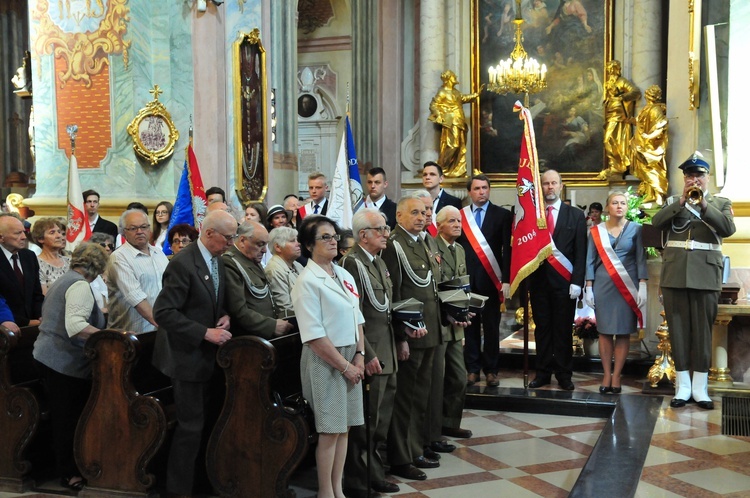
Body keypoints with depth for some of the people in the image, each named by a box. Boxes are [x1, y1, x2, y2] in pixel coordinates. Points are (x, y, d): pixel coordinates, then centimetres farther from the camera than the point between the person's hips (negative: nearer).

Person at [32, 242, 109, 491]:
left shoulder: (62, 281, 16)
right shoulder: (80, 285, -16)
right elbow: (75, 325, -28)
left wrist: (98, 315, 35)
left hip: (47, 357, 10)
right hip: (66, 364, -10)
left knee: (61, 418, 19)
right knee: (70, 420, 1)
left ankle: (62, 465, 29)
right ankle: (70, 474, 11)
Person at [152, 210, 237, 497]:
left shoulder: (217, 261, 6)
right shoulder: (183, 264, -20)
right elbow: (163, 312, -23)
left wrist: (223, 317, -3)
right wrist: (206, 333, -25)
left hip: (207, 355, 8)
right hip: (187, 356, -8)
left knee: (200, 423, 15)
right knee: (191, 425, -1)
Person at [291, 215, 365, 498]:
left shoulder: (345, 276, 10)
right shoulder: (307, 282, -13)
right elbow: (314, 336, -17)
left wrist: (359, 356, 1)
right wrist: (344, 366, -14)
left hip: (350, 359, 7)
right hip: (324, 361, -7)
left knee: (344, 427, 12)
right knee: (329, 430, 0)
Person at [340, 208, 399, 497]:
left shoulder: (379, 262, 15)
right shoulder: (352, 263, -15)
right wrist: (368, 356, -20)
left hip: (387, 355, 9)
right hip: (371, 358, -9)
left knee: (379, 422, 18)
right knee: (364, 425, 1)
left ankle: (374, 475, 31)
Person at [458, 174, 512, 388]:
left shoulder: (502, 215, 3)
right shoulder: (460, 216, 7)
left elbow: (508, 249, -2)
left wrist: (506, 279, -9)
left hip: (491, 279, -1)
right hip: (466, 279, 1)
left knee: (491, 327, 5)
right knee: (470, 326, 5)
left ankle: (491, 370, 14)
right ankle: (473, 369, 15)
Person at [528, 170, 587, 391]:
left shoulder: (576, 215, 5)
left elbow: (580, 252, 0)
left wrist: (577, 282, -8)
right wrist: (526, 278, -10)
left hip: (564, 281, -1)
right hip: (538, 279, 1)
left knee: (563, 329, 5)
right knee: (542, 328, 8)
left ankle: (564, 374, 13)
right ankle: (543, 372, 16)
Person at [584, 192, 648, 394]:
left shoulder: (635, 229, 4)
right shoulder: (596, 231, 6)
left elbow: (641, 259, 1)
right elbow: (590, 261, 5)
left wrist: (642, 287, -7)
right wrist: (588, 288, -1)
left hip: (628, 286, 0)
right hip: (603, 285, 1)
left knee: (623, 331, 1)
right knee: (605, 331, 2)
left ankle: (616, 376, 6)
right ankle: (607, 376, 8)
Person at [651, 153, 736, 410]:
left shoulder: (721, 203, 11)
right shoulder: (673, 202, 14)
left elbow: (728, 228, -7)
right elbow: (657, 222, -4)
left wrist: (704, 204, -14)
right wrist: (682, 201, -11)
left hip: (706, 274, -1)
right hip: (675, 273, 1)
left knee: (702, 329, 0)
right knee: (678, 328, 2)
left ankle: (700, 387, 4)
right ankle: (682, 386, 8)